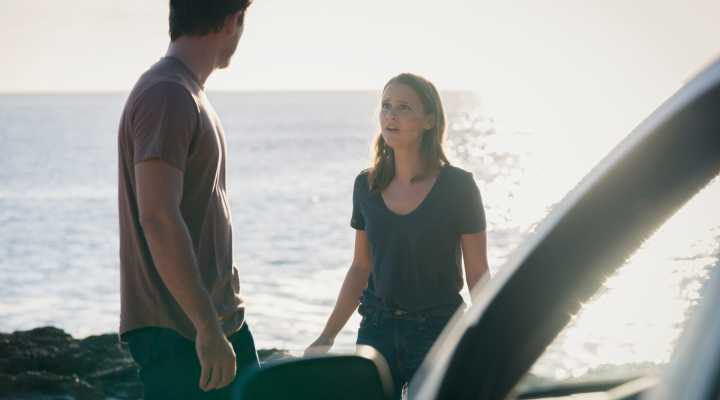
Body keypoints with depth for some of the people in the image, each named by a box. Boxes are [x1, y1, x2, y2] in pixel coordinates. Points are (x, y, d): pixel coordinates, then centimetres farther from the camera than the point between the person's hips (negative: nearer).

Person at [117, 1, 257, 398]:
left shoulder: (186, 93, 16)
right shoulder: (168, 95, -16)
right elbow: (158, 219, -24)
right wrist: (207, 329, -24)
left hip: (220, 318, 10)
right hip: (180, 332, -10)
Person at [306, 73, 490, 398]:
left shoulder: (457, 186, -7)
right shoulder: (367, 185, 4)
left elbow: (478, 274, -3)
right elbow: (361, 268, 12)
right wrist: (326, 337, 9)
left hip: (438, 332, -3)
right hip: (378, 329, 3)